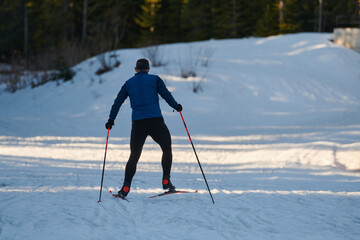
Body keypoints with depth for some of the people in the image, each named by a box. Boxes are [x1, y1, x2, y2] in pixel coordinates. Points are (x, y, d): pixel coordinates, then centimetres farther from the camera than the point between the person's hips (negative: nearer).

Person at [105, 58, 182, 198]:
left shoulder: (128, 83, 14)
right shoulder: (154, 79, 6)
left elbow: (118, 102, 12)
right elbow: (166, 94, 1)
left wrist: (111, 119, 19)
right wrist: (176, 106, 17)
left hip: (137, 123, 2)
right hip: (155, 121, -2)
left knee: (134, 156, 12)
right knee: (167, 149, 16)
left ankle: (126, 187, 1)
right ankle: (166, 181, 5)